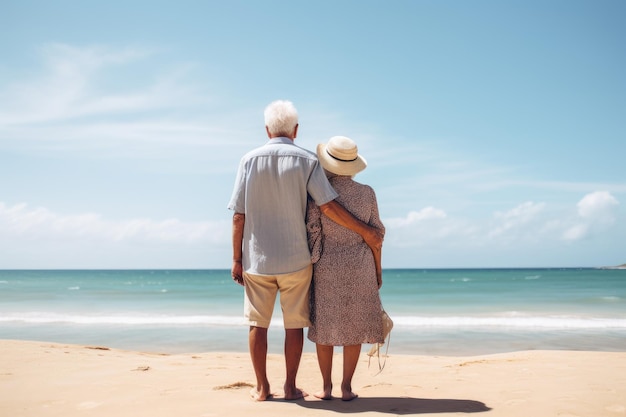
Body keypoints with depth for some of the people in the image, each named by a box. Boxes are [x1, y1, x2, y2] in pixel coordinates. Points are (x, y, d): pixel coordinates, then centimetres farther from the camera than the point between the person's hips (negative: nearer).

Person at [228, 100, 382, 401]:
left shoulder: (250, 160, 1)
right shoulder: (307, 160, -2)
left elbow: (239, 216, -2)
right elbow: (329, 207, -10)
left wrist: (237, 259, 4)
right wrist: (366, 232, -2)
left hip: (257, 258, 1)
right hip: (295, 258, -1)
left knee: (258, 324, 10)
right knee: (294, 324, 8)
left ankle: (262, 388, 15)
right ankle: (290, 387, 13)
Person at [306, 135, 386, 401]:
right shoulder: (367, 193, -3)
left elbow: (311, 234, -9)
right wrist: (378, 270, 9)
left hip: (327, 269, -1)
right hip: (359, 269, 1)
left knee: (325, 327, 9)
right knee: (354, 328, 8)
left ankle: (326, 387, 15)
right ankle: (346, 387, 10)